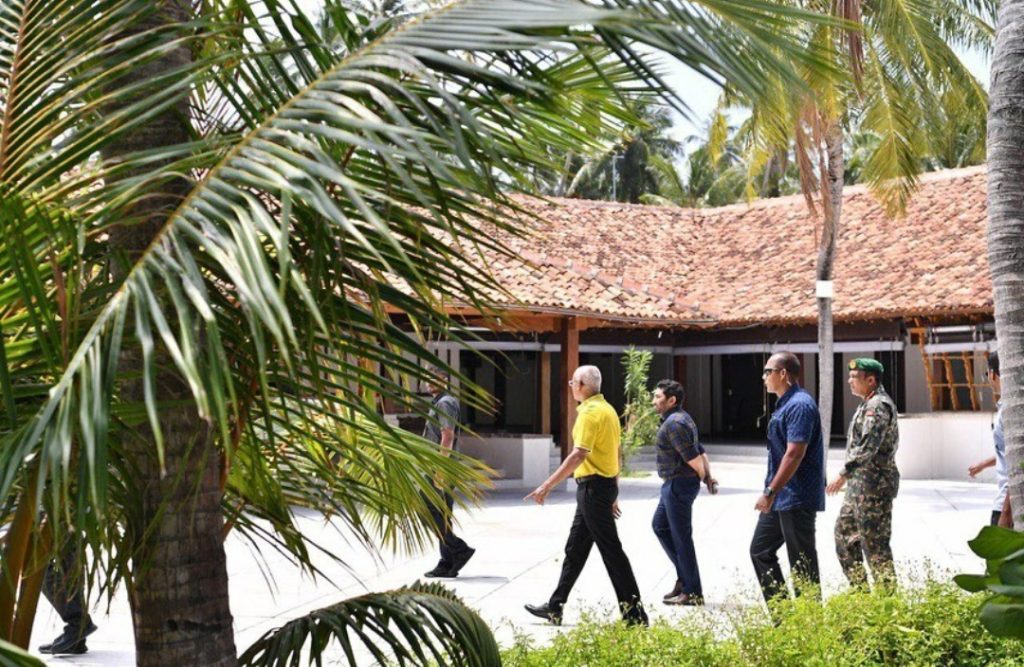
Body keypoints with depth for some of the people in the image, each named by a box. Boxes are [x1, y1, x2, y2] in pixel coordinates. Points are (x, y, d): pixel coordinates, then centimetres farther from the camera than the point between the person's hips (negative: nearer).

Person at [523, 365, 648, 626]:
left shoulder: (590, 413, -17)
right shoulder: (607, 409, 14)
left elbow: (578, 455, -26)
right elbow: (615, 454, 18)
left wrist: (547, 485, -26)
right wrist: (613, 493, 23)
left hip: (593, 487, -10)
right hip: (606, 485, 10)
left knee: (611, 551, -6)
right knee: (574, 548, 15)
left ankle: (635, 614, -2)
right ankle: (555, 608, 22)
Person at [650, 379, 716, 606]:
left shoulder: (674, 423, -19)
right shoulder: (680, 419, 14)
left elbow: (693, 458, -22)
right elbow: (701, 452, 14)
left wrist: (703, 477, -5)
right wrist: (709, 476, 5)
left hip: (679, 485, -11)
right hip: (673, 485, 11)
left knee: (681, 537, -3)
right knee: (660, 526, 19)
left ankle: (693, 592, 4)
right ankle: (684, 577, 23)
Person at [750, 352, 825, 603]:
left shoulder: (800, 405, -18)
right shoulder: (785, 404, 15)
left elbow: (795, 454, -25)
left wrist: (771, 492, -25)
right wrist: (771, 492, 21)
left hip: (796, 500, -11)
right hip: (780, 498, 11)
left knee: (802, 564, -2)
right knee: (760, 551, 14)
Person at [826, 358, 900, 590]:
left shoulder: (878, 405, -17)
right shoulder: (869, 404, 16)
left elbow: (868, 447, -27)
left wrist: (843, 474, -28)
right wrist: (849, 476, 21)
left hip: (873, 484, -11)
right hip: (860, 484, 11)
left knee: (874, 541, -5)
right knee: (844, 531, 15)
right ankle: (859, 589, 23)